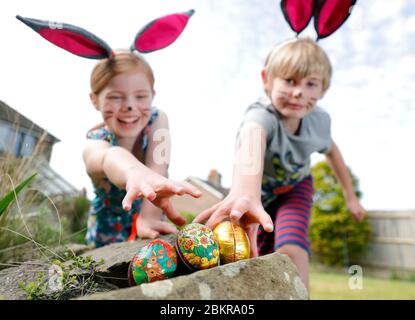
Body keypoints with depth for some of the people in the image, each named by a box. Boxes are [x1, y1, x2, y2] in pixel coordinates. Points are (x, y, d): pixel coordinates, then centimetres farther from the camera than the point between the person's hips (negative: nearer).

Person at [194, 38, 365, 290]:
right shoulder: (261, 115, -40)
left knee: (291, 248, -23)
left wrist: (350, 195, 10)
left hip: (296, 188, 2)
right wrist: (246, 192, -89)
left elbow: (331, 149, 0)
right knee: (258, 257, 9)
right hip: (261, 191, -1)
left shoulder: (319, 120, -24)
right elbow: (252, 138, -66)